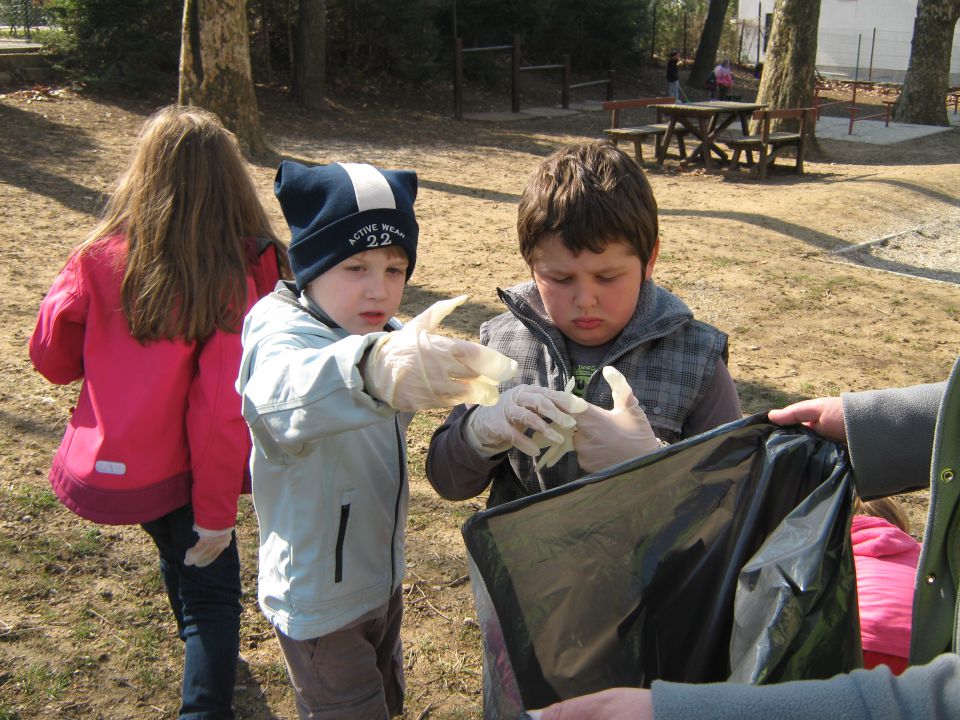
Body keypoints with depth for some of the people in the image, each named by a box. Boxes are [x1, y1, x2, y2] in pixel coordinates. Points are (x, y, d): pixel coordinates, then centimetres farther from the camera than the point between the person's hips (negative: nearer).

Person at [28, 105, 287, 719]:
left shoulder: (98, 262, -12)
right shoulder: (241, 274, -21)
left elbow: (53, 359, 1)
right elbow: (222, 406, -23)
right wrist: (217, 511, -14)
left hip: (99, 464, 5)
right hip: (175, 474, -5)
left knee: (181, 551, 30)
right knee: (211, 590, 14)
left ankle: (206, 662, 53)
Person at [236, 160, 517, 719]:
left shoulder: (393, 340, -1)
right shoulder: (282, 334, -28)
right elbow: (284, 393, -53)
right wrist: (370, 369, -73)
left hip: (382, 582, 8)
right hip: (320, 604, -8)